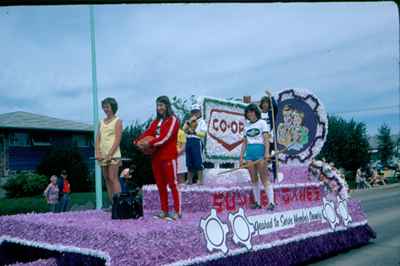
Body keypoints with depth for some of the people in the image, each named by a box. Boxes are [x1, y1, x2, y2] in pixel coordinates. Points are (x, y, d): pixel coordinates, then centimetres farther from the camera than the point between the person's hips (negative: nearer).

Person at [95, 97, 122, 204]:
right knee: (107, 179, 4)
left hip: (113, 154, -6)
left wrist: (110, 154, -15)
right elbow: (98, 138, 12)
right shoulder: (101, 122, 18)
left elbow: (118, 139, -7)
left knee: (113, 178, -13)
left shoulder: (117, 121, 2)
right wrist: (97, 152, -3)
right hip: (102, 155, 6)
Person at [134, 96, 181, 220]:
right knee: (160, 185, 9)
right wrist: (138, 141, -14)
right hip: (156, 157, 7)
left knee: (172, 184, -6)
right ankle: (164, 211, 16)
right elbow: (147, 133, 5)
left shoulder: (172, 120, -3)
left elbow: (165, 137, -16)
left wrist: (150, 144, -21)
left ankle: (177, 212, -4)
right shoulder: (156, 121, 18)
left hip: (169, 157, -7)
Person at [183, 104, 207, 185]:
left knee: (198, 162, -9)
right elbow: (184, 129, 6)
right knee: (189, 162, 8)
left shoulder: (201, 122, 6)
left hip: (197, 142, -6)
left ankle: (200, 180, -7)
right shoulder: (188, 121, 23)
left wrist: (194, 131, -12)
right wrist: (189, 122, -2)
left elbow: (203, 133, -7)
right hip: (188, 141, 6)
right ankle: (189, 180, 15)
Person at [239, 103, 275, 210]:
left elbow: (266, 139, -5)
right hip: (249, 152, 5)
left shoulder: (262, 123, 4)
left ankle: (271, 202, -9)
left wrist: (267, 152, -17)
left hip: (260, 150, -5)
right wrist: (241, 157, 13)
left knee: (264, 178, -8)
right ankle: (257, 202, 8)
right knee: (253, 178, 4)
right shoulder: (247, 126, 18)